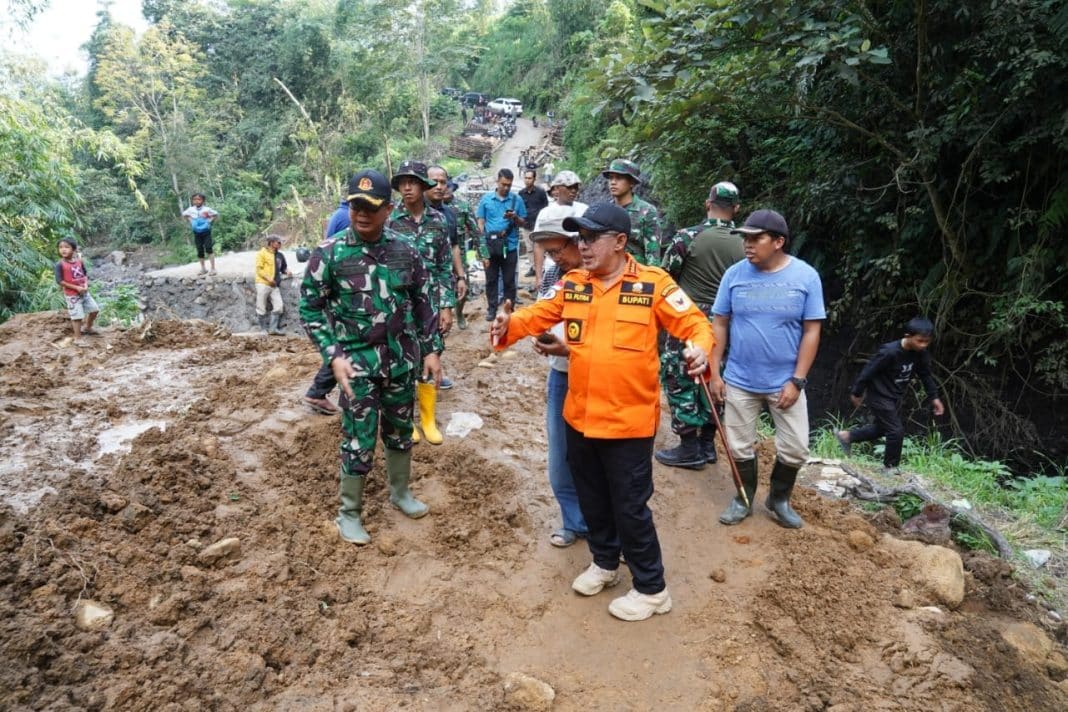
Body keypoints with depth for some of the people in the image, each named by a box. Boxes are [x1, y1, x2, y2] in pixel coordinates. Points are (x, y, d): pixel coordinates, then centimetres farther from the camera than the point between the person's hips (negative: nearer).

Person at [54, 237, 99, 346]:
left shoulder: (79, 261, 0)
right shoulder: (60, 265, -15)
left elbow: (85, 274, 11)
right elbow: (60, 281, -16)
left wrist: (86, 285, -9)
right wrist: (76, 288, -20)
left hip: (84, 292, 6)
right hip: (72, 295, -6)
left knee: (94, 309, 14)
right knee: (77, 316, -4)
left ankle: (87, 327, 39)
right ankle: (77, 339, 7)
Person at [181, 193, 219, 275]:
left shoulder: (207, 209, -9)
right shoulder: (190, 209, 0)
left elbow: (216, 214, 4)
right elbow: (184, 214, 18)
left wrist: (210, 221, -4)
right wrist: (190, 221, 8)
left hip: (206, 232, -3)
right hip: (196, 233, 4)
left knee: (208, 249, -14)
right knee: (200, 251, 7)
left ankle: (213, 268, -11)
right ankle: (203, 269, 18)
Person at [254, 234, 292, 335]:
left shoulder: (280, 255, 10)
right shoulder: (262, 253, -5)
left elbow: (283, 267, 22)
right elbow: (259, 269, -9)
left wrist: (287, 272, -1)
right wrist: (268, 279, -19)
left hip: (275, 285, 5)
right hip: (263, 284, -5)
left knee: (279, 306, -3)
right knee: (262, 308, 1)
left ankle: (273, 328, 4)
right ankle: (263, 329, 12)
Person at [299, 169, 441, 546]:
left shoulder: (406, 249, -2)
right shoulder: (329, 254, -10)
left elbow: (423, 302, 7)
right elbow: (310, 308, -6)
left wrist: (430, 350, 5)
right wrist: (334, 356, -15)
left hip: (402, 359, 4)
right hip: (358, 362, -3)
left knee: (400, 431, 19)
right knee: (359, 441, 4)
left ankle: (400, 492, 40)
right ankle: (348, 512, 22)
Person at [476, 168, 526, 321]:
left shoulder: (517, 199, 3)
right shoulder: (486, 199, 4)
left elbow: (522, 223, 8)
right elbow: (481, 222, 6)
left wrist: (515, 217, -14)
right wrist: (483, 243, -3)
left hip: (510, 244, 0)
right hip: (490, 244, 1)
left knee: (509, 280, 6)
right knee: (491, 279, 8)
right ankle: (492, 308, 18)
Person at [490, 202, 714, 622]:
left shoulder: (653, 284, -11)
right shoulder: (572, 284, 3)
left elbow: (695, 324, -10)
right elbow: (538, 315, 7)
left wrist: (701, 350, -31)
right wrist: (509, 326, -14)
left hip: (629, 421, -5)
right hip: (579, 417, 6)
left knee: (630, 507, 5)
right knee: (592, 500, 22)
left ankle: (651, 589, 24)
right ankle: (604, 563, 45)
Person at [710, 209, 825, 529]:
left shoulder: (806, 276, -9)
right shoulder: (734, 274, -6)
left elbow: (812, 331, -6)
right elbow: (719, 324, 0)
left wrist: (796, 380, -11)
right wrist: (715, 373, -3)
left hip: (785, 382, 0)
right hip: (740, 381, 1)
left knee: (795, 450, 6)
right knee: (740, 447, 11)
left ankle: (779, 499, 31)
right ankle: (743, 500, 33)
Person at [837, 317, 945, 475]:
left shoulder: (921, 353, -9)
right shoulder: (890, 352, -30)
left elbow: (926, 375, 7)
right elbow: (868, 371, -21)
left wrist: (934, 397, 6)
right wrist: (857, 393, -11)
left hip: (894, 397, 8)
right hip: (879, 396, -8)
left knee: (880, 429, 21)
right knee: (896, 431, -7)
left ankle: (846, 436, 39)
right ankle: (890, 467, 13)